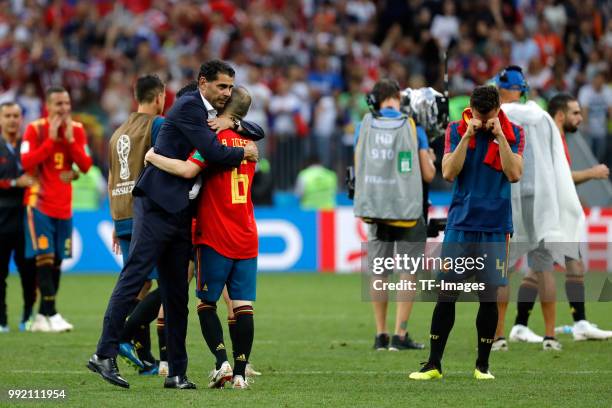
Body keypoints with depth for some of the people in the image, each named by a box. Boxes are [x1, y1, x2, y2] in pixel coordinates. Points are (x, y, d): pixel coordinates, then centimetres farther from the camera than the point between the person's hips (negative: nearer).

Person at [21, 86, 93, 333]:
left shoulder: (77, 130, 6)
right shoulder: (35, 129, -6)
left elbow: (86, 166, 0)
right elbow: (26, 163, -16)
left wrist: (70, 139, -11)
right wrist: (51, 139, -18)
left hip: (64, 206, 5)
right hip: (40, 203, -5)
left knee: (57, 261, 5)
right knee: (45, 258, -12)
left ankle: (41, 317, 11)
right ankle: (51, 315, -14)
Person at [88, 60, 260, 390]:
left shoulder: (210, 111, 19)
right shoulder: (189, 106, -8)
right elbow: (214, 153, -17)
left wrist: (232, 123, 7)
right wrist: (244, 153, 0)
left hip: (179, 212, 10)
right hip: (157, 204, -10)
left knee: (176, 293, 8)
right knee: (134, 277, -11)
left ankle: (176, 372, 9)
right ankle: (105, 354, -12)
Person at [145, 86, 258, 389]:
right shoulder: (248, 143, 13)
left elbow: (188, 170, -24)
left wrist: (154, 158, -12)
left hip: (215, 238, -5)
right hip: (246, 239, 5)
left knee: (206, 302, 6)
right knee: (243, 305, 1)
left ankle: (222, 362, -8)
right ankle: (240, 372, -2)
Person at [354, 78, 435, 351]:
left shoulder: (364, 126, 1)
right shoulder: (412, 127, -5)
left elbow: (358, 170, 9)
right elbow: (428, 175, -1)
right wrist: (429, 158, 19)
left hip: (374, 207, 3)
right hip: (406, 209, -3)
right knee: (409, 272, 6)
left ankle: (381, 335, 10)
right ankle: (400, 335, 1)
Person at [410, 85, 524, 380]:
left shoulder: (513, 134, 2)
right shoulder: (456, 131, 3)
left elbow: (514, 174, -11)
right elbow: (449, 173, -7)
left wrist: (499, 135, -14)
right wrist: (467, 136, -14)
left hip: (495, 228, 0)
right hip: (460, 225, 0)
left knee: (489, 298, 1)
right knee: (446, 295, -2)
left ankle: (482, 365, 13)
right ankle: (434, 364, 3)